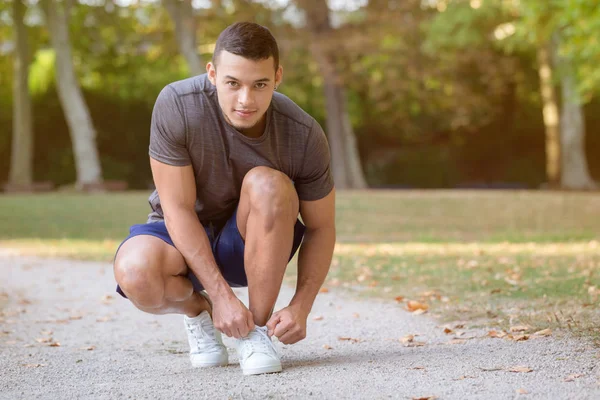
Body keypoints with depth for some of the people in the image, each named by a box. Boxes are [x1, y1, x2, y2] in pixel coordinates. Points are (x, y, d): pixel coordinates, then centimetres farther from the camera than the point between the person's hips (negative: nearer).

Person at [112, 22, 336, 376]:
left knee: (268, 184, -33)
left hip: (255, 246, 1)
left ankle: (258, 328, -17)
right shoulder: (176, 106, -26)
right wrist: (222, 295, -26)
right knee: (135, 274, -35)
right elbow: (178, 208, -22)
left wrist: (301, 306, -22)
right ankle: (195, 308, 3)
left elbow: (321, 228, -9)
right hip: (184, 239, 0)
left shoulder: (305, 135, -22)